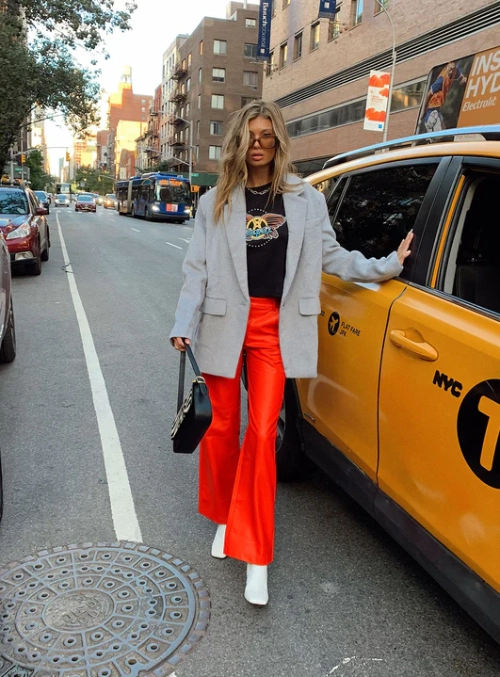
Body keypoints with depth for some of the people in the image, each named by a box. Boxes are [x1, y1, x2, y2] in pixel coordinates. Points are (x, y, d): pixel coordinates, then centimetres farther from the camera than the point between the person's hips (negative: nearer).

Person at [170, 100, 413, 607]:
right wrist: (183, 327, -5)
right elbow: (197, 270, 4)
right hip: (224, 323, 1)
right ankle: (223, 518, 33)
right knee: (223, 426, 9)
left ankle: (255, 556, 6)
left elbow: (331, 256, 13)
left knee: (262, 433, -4)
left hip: (274, 326, 0)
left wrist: (387, 264, 6)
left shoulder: (306, 200, 9)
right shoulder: (216, 202, 7)